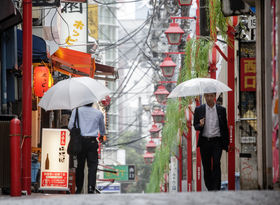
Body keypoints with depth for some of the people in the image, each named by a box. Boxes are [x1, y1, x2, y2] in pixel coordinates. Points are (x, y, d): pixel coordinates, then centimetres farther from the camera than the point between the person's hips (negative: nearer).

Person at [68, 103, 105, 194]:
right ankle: (91, 188, -19)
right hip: (92, 141, -1)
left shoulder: (76, 110, 4)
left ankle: (78, 189, 14)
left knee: (80, 165, 10)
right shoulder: (98, 113, 7)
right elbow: (102, 127, 24)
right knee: (92, 165, -4)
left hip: (80, 140, 1)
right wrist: (101, 136, 46)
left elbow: (70, 126, 1)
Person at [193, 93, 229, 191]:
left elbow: (225, 128, 8)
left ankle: (216, 189, -14)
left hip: (217, 142, -1)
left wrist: (226, 143, 5)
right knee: (206, 167, 5)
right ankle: (210, 189, 14)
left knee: (216, 164, -14)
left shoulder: (221, 110, 5)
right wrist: (200, 125, -17)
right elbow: (195, 126, 7)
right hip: (204, 142, 1)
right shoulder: (199, 109, 5)